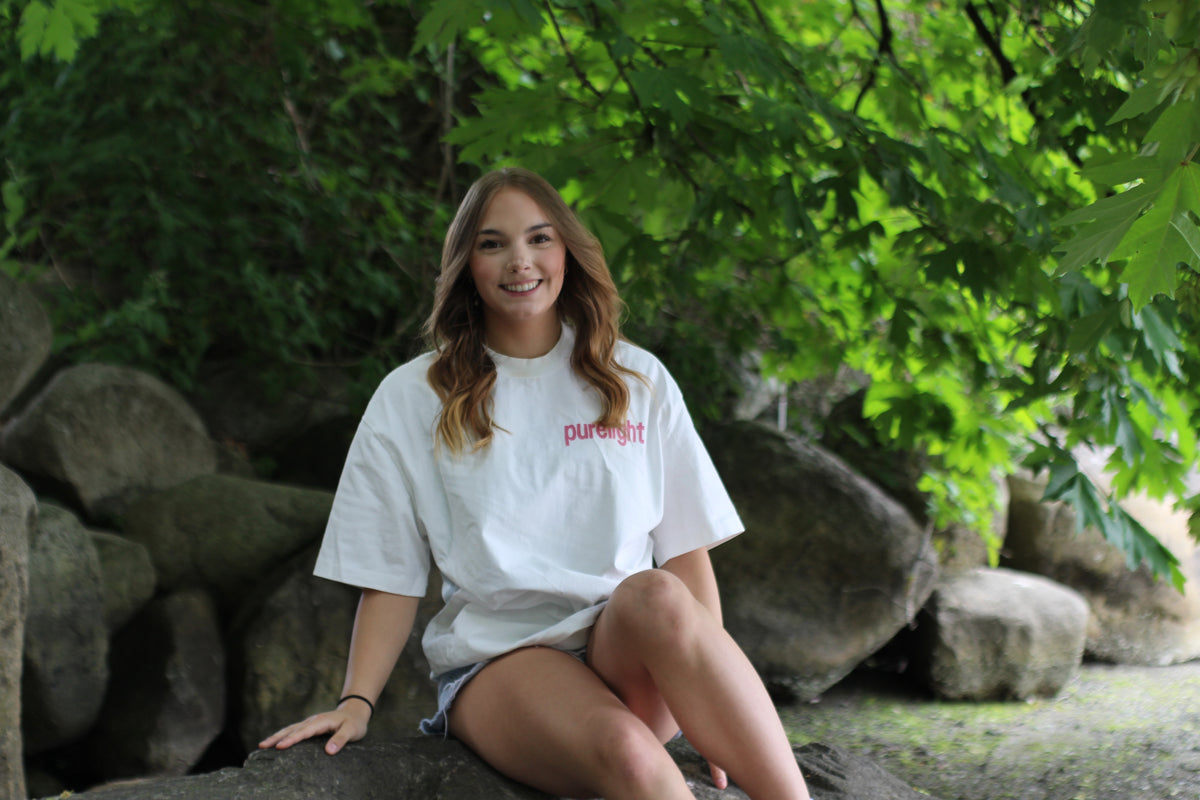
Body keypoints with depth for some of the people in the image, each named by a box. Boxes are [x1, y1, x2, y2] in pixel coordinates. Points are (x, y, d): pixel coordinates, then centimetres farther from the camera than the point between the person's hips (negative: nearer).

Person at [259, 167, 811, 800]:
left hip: (630, 656, 2)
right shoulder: (413, 399, 10)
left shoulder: (638, 380, 14)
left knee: (655, 597, -37)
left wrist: (715, 698, -4)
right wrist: (355, 703, -6)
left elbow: (686, 547, 10)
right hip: (496, 660, -2)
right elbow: (391, 577, 9)